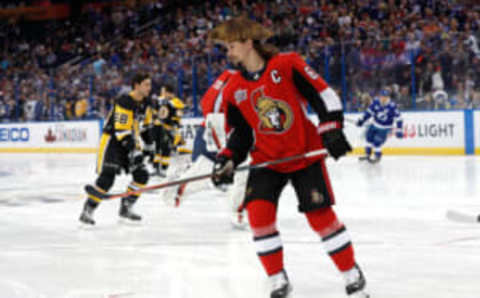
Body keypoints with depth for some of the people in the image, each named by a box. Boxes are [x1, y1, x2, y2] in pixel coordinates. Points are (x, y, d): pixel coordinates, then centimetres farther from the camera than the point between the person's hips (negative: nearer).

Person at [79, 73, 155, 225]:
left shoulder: (145, 103, 4)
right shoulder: (124, 102, -23)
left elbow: (146, 125, 18)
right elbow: (121, 130, -28)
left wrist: (149, 146, 16)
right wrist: (134, 150, -30)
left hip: (129, 140, 8)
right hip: (112, 140, -8)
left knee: (142, 175, 0)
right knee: (107, 177, -19)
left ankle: (126, 208, 13)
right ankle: (87, 211, -10)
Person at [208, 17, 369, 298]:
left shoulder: (287, 65, -12)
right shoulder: (233, 90, 2)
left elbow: (324, 95, -11)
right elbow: (240, 133, 9)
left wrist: (331, 130, -19)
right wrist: (228, 160, -6)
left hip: (305, 154, -4)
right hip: (267, 160, 4)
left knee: (321, 215, -6)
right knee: (258, 212, -14)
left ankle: (353, 274, 12)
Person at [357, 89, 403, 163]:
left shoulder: (392, 106, -25)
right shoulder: (376, 102, -12)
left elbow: (398, 118, -21)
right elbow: (369, 111, 0)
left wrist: (398, 130, -25)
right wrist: (362, 120, -3)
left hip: (384, 128, -5)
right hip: (375, 125, 5)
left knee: (377, 142, -10)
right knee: (369, 137, 15)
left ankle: (377, 157, 18)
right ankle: (367, 155, 38)